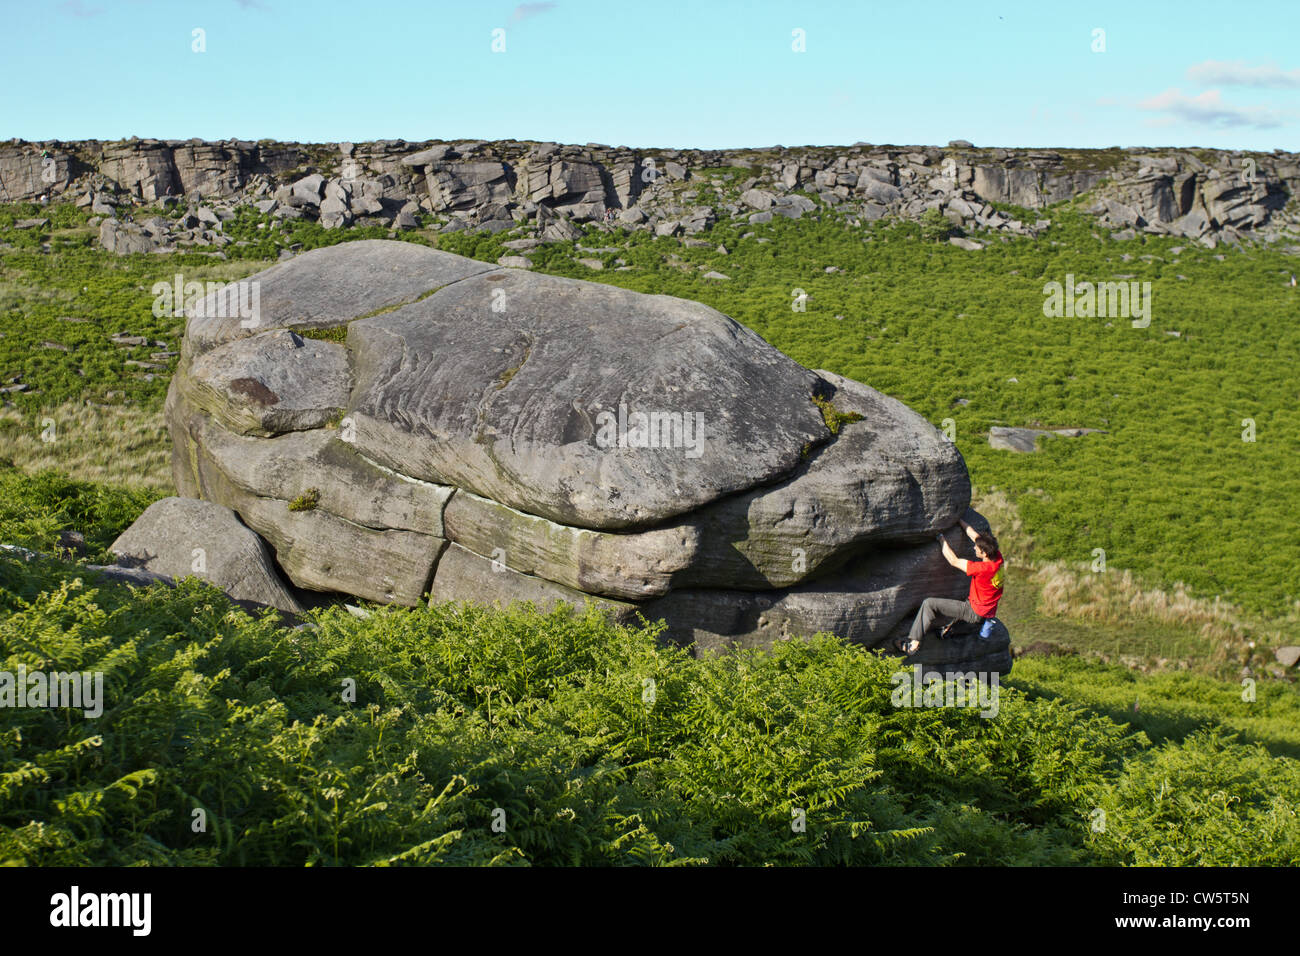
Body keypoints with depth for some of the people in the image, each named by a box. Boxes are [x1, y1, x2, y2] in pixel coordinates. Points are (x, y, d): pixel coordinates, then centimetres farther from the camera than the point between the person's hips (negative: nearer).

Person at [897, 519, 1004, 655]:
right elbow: (975, 536, 7)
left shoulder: (983, 568, -29)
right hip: (988, 612, 9)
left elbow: (954, 561, -18)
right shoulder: (997, 557, -6)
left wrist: (940, 538, -8)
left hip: (975, 613, -9)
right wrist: (959, 520, 15)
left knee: (929, 603, -8)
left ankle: (914, 642, -6)